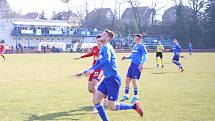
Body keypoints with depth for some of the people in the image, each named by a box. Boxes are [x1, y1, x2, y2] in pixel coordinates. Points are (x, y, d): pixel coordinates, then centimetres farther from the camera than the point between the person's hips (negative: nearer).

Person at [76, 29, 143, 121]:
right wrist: (84, 72, 24)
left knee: (112, 106, -8)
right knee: (95, 100, 3)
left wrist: (93, 70, -34)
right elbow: (97, 64, 27)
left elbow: (107, 60, -32)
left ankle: (134, 106, 9)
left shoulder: (106, 47, -12)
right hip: (107, 79, 9)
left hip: (113, 79, -9)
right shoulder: (103, 49, 17)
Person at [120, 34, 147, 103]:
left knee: (134, 80, -8)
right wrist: (126, 57, 15)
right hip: (132, 64, 8)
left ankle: (136, 96, 5)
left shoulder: (142, 46, -6)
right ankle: (126, 95, 17)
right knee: (127, 79, 7)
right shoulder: (135, 46, 18)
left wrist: (142, 64, -26)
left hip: (137, 65, -8)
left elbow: (145, 56, -13)